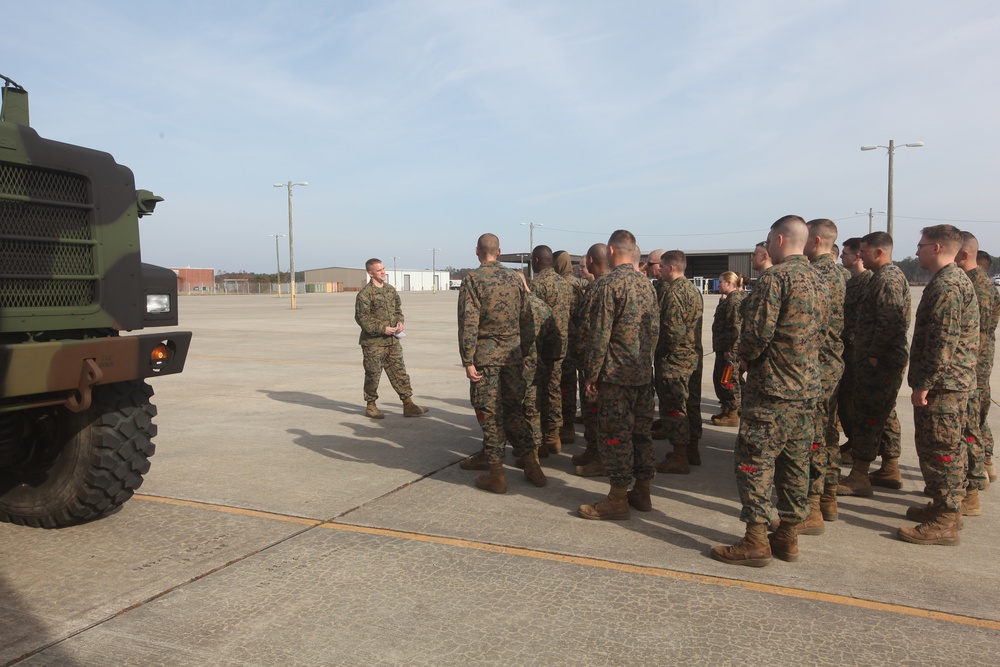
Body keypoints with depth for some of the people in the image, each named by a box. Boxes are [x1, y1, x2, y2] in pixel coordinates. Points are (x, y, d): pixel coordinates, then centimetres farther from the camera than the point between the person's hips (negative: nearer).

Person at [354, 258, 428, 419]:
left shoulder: (391, 289, 10)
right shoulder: (364, 294, -11)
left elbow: (398, 309, 20)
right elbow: (362, 318, -13)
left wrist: (400, 322, -1)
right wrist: (382, 329, -18)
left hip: (392, 340, 6)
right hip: (373, 342, -6)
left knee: (399, 372, 6)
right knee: (373, 374, 5)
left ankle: (408, 404, 10)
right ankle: (371, 406, 20)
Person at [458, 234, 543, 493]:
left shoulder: (472, 278, -7)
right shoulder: (515, 277, 7)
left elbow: (468, 323, -13)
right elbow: (526, 319, 8)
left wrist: (468, 361, -11)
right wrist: (525, 353, 16)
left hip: (486, 355, -4)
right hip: (513, 353, 4)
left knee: (489, 415, 4)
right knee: (514, 409, 16)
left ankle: (496, 475, 9)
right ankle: (532, 466, 17)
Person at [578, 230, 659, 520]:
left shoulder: (608, 285, -14)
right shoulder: (646, 283, 10)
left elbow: (599, 335, -16)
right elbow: (654, 328, 15)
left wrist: (591, 374, -9)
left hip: (616, 375, -8)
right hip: (645, 373, 8)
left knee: (615, 434, 0)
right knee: (640, 431, 14)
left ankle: (618, 499, 6)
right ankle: (642, 491, 23)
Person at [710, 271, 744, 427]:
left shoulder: (734, 300, -16)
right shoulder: (728, 299, 17)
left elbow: (735, 327, -22)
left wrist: (729, 350, -21)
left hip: (729, 349, -11)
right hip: (723, 347, 11)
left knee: (728, 381, -4)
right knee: (719, 378, 16)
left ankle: (732, 415, 4)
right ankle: (727, 411, 25)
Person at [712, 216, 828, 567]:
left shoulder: (776, 276, -14)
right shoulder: (818, 280, 13)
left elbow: (758, 331, -20)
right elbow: (818, 333, 18)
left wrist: (744, 357, -2)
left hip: (772, 387, -9)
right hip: (807, 387, 9)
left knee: (755, 461, -2)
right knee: (795, 462, 13)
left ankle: (755, 540, 0)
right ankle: (788, 535, 21)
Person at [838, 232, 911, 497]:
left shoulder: (887, 279, -17)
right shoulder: (892, 275, 17)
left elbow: (891, 322, -26)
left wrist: (873, 354, -20)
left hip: (878, 362, -11)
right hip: (888, 358, 11)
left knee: (868, 417, -6)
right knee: (884, 414, 17)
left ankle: (859, 477, -1)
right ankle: (890, 470, 26)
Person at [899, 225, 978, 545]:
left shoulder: (946, 286, -18)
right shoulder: (958, 279, 17)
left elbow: (943, 341, -24)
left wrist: (923, 384, -21)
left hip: (941, 385, -11)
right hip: (955, 381, 11)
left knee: (940, 450, -5)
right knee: (946, 449, 19)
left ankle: (944, 523, 1)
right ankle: (944, 505, 30)